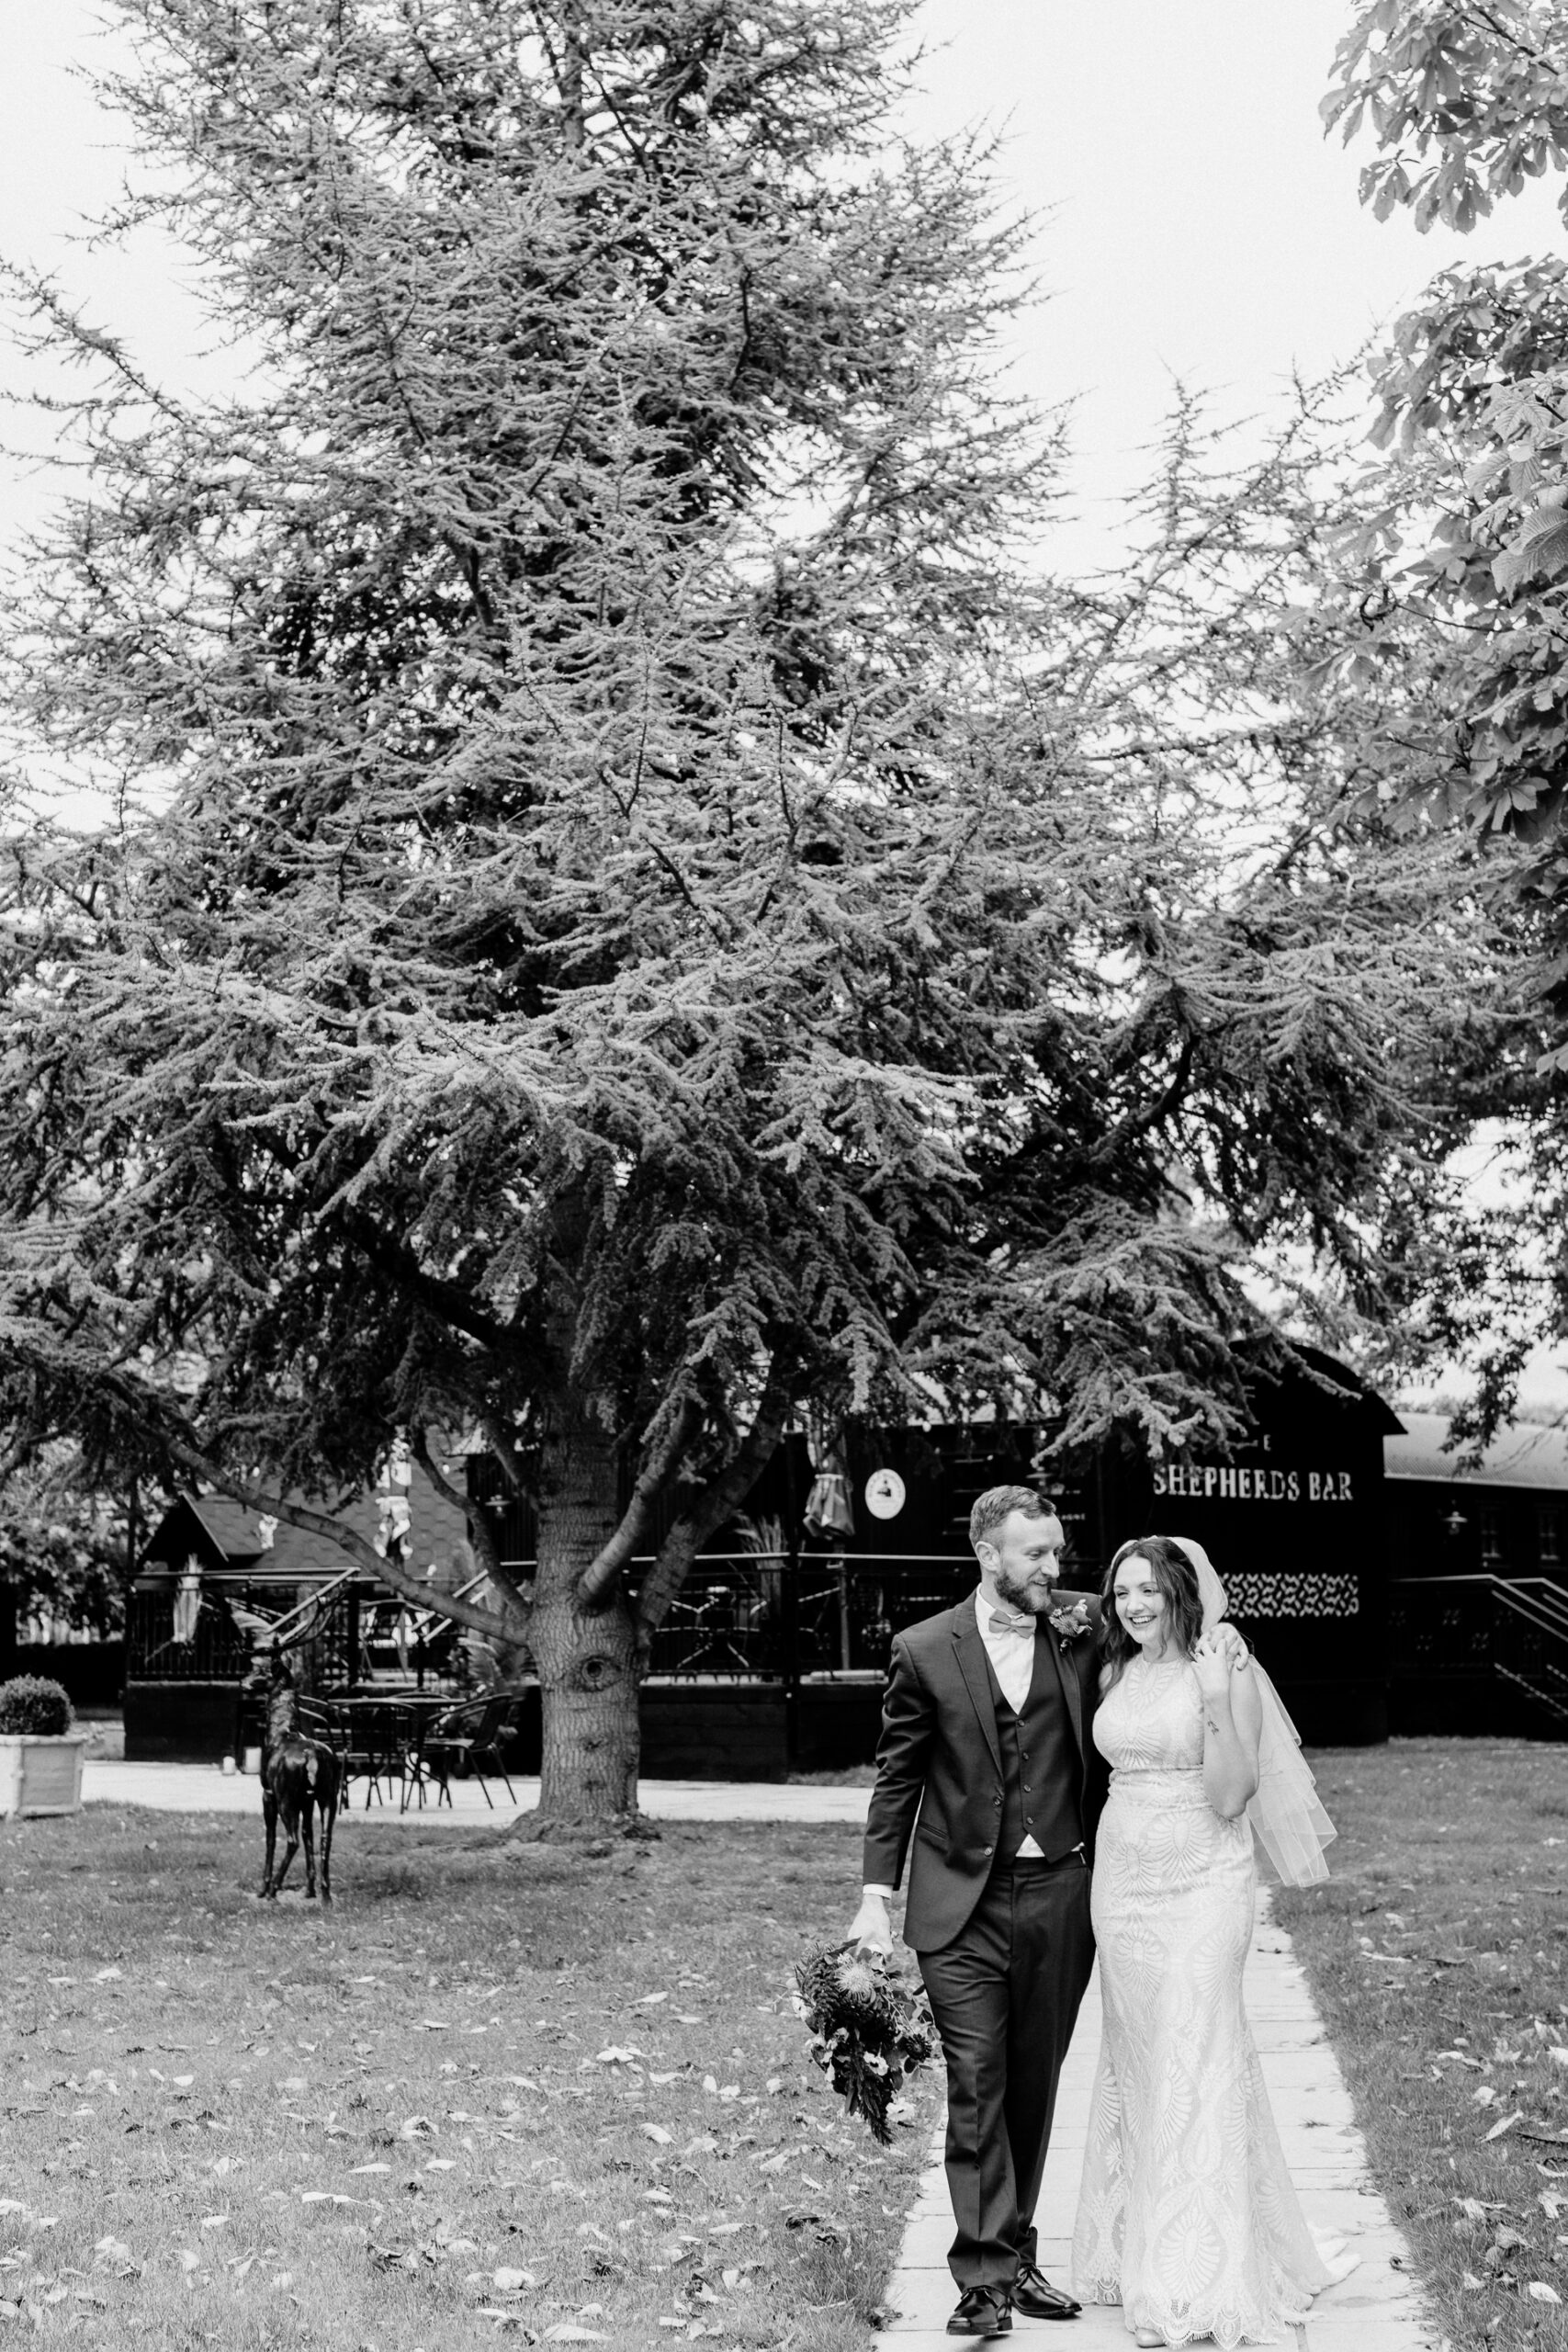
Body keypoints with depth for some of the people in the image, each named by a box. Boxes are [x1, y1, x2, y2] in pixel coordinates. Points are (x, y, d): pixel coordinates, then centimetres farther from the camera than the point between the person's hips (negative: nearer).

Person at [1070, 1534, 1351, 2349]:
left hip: (1201, 1886, -6)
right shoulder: (1117, 1675, 8)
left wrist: (1217, 1702, -25)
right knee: (1136, 2063, 11)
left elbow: (1229, 1798, -16)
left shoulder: (1228, 1670, -10)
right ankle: (1140, 2250, 22)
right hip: (1122, 1883, 6)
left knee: (1194, 2065, -6)